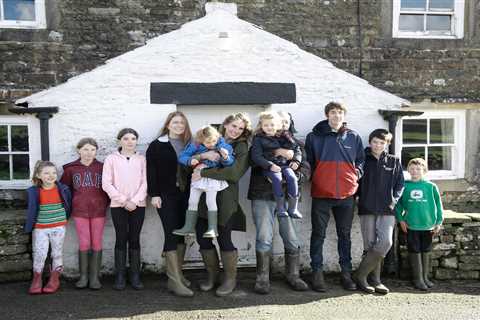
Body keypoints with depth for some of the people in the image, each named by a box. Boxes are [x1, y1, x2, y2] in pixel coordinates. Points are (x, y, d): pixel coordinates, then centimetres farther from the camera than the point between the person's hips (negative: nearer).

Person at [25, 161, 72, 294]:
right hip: (40, 228, 0)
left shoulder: (63, 189, -3)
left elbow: (68, 205, 10)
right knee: (39, 254, -2)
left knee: (57, 253, 8)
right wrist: (29, 226, 1)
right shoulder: (33, 191, -5)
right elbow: (31, 210, 1)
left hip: (58, 227, 1)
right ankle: (36, 280, 15)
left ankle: (54, 279, 20)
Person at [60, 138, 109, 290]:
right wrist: (71, 204, 7)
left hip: (98, 211, 0)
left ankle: (94, 277, 9)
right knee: (84, 244, -1)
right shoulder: (70, 168, 4)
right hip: (80, 211, 0)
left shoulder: (102, 167, 3)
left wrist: (105, 203, 2)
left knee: (97, 244, 2)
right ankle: (83, 276, 11)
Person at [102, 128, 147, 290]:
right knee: (121, 239, 1)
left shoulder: (142, 159, 7)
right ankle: (120, 276, 8)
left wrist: (134, 201, -10)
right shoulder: (111, 159, 4)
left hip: (138, 205, 1)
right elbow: (106, 183, -3)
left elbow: (145, 182, 1)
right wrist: (123, 200, -9)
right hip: (118, 205, -1)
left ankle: (135, 275, 10)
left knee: (134, 239, 4)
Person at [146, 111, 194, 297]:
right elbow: (151, 171, -3)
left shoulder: (189, 145, 12)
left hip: (185, 195, 4)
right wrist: (154, 194, -9)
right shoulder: (157, 146, 1)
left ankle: (177, 273, 20)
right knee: (171, 234, -8)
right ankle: (174, 281, -6)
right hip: (166, 196, -4)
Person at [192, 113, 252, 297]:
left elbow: (234, 173, -14)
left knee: (224, 238, -3)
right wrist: (204, 155, -17)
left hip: (225, 198, -4)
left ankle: (230, 278, 17)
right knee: (202, 236, 4)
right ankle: (212, 275, 25)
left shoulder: (242, 148, 3)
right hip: (203, 196, 4)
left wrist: (203, 173, -14)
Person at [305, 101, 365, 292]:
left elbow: (361, 160, 17)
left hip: (346, 193, 2)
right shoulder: (314, 137, 3)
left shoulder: (354, 137, 9)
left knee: (345, 235, 10)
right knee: (318, 234, 3)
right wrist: (314, 177, -2)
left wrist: (356, 175, 2)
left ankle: (346, 273, 19)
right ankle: (317, 273, 10)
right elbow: (308, 161, 9)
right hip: (321, 193, -2)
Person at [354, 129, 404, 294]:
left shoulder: (394, 162, 12)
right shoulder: (363, 160, 7)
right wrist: (356, 197, -5)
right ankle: (375, 280, 9)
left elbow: (400, 184, 14)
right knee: (370, 245, -3)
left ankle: (360, 275, -3)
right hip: (367, 208, -1)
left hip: (387, 210, 1)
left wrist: (394, 200, -1)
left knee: (386, 242, -13)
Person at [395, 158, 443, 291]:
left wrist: (439, 222, 0)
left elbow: (438, 205, 4)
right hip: (411, 225, -1)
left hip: (428, 225, 1)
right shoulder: (404, 186, -1)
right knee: (415, 251, 3)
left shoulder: (431, 186, -1)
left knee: (426, 251, 13)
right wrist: (401, 219, -3)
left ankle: (425, 277, 26)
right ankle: (418, 279, 12)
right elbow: (398, 204, 6)